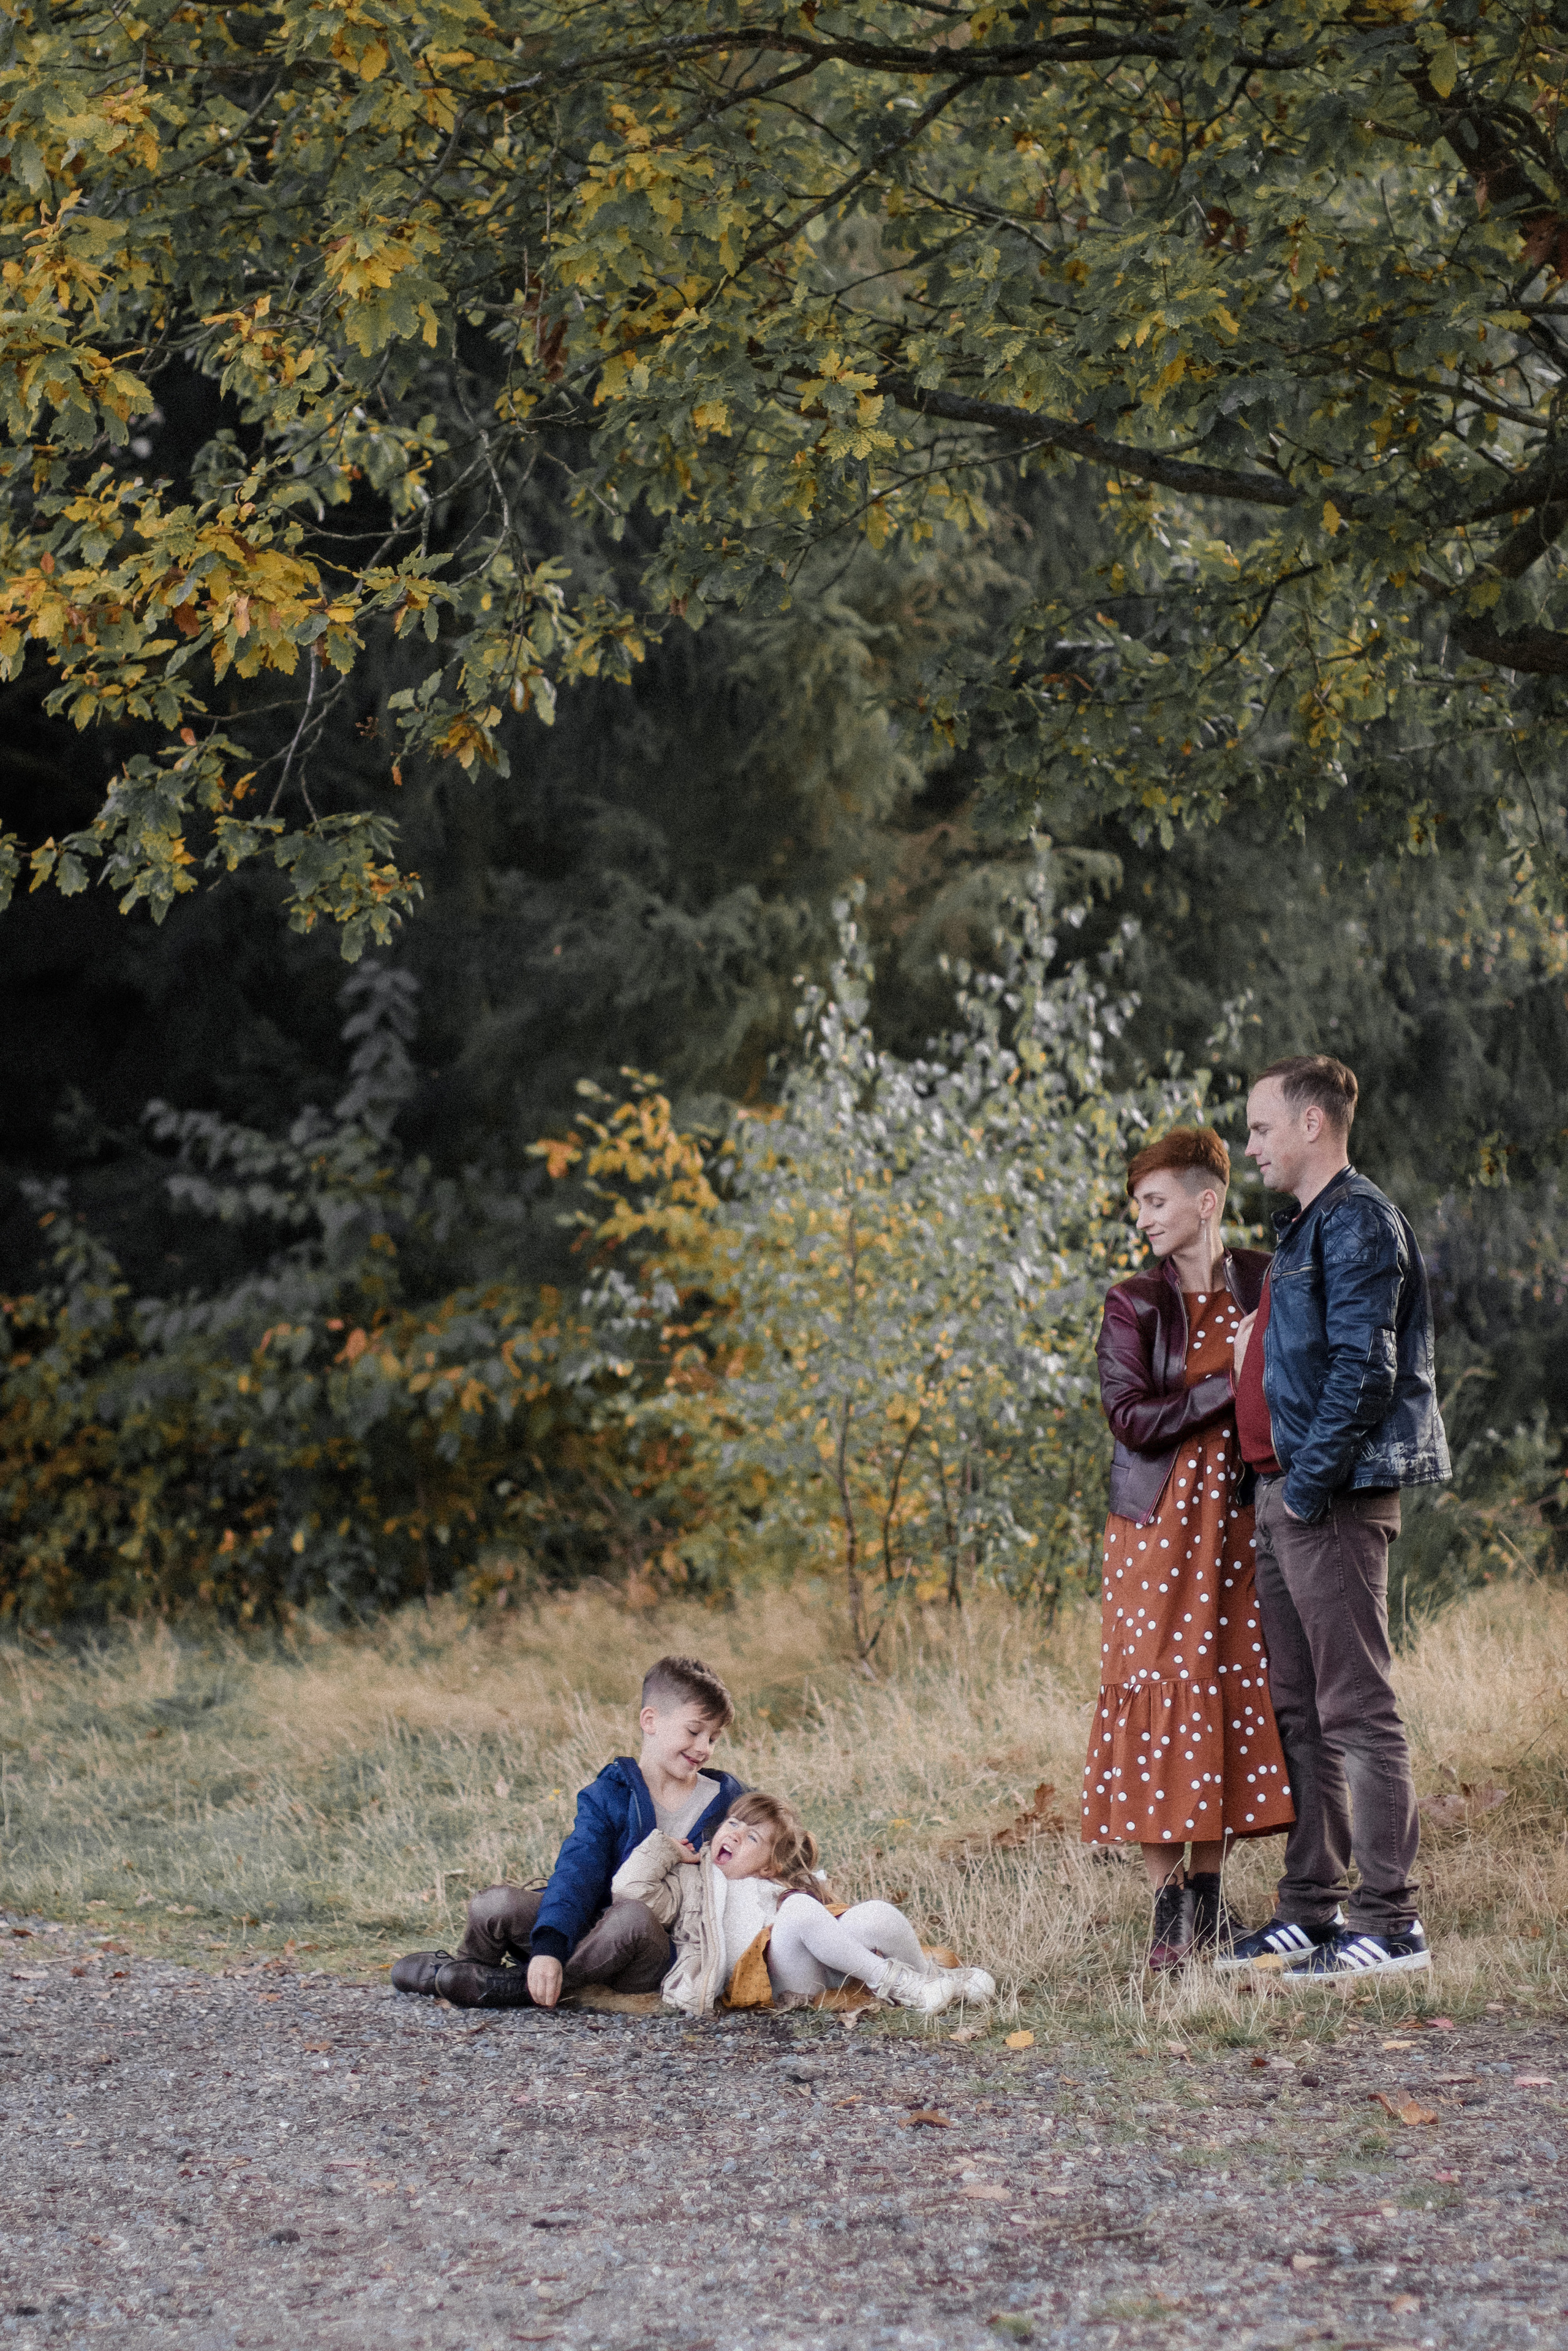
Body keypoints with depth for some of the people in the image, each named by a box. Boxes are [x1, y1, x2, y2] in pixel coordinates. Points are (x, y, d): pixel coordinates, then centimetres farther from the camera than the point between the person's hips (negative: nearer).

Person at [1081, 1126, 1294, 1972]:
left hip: (1237, 1520, 2)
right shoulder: (1132, 1306, 0)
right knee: (1158, 1693, -6)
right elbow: (1130, 1418, -11)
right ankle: (1168, 1909, -1)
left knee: (1232, 1693, 3)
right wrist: (1229, 1388, -15)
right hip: (1158, 1525, -2)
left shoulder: (1263, 1287, 6)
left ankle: (1209, 1897, 12)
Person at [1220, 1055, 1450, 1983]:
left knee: (1356, 1708, -9)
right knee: (1301, 1709, 12)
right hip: (1288, 1497, 10)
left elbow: (1365, 1367, -20)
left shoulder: (1357, 1221, -12)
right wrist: (1279, 1487, 16)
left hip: (1336, 1499, -10)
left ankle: (1392, 1922, -7)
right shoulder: (1306, 1225, 19)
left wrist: (1313, 1483, -19)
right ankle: (1312, 1910, 18)